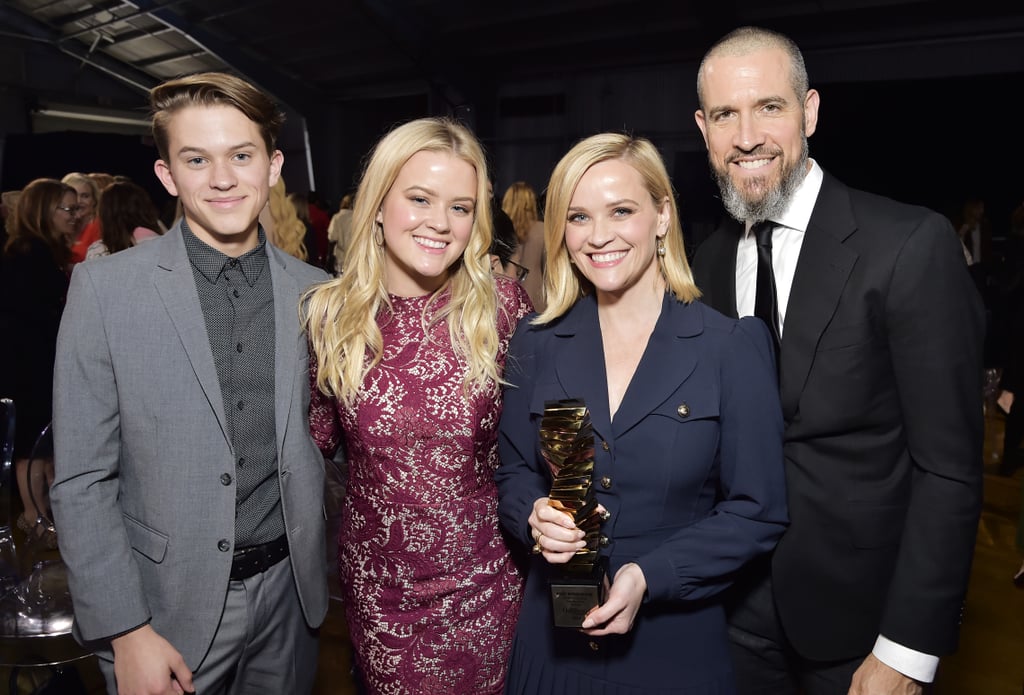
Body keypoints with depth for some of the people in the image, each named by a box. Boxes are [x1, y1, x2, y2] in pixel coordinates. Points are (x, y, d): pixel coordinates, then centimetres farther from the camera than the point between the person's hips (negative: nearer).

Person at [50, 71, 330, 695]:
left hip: (287, 592, 3)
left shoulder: (314, 291, -2)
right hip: (167, 604, -2)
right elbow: (82, 479, -9)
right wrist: (126, 633, -11)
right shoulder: (105, 287, -10)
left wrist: (319, 566, 4)